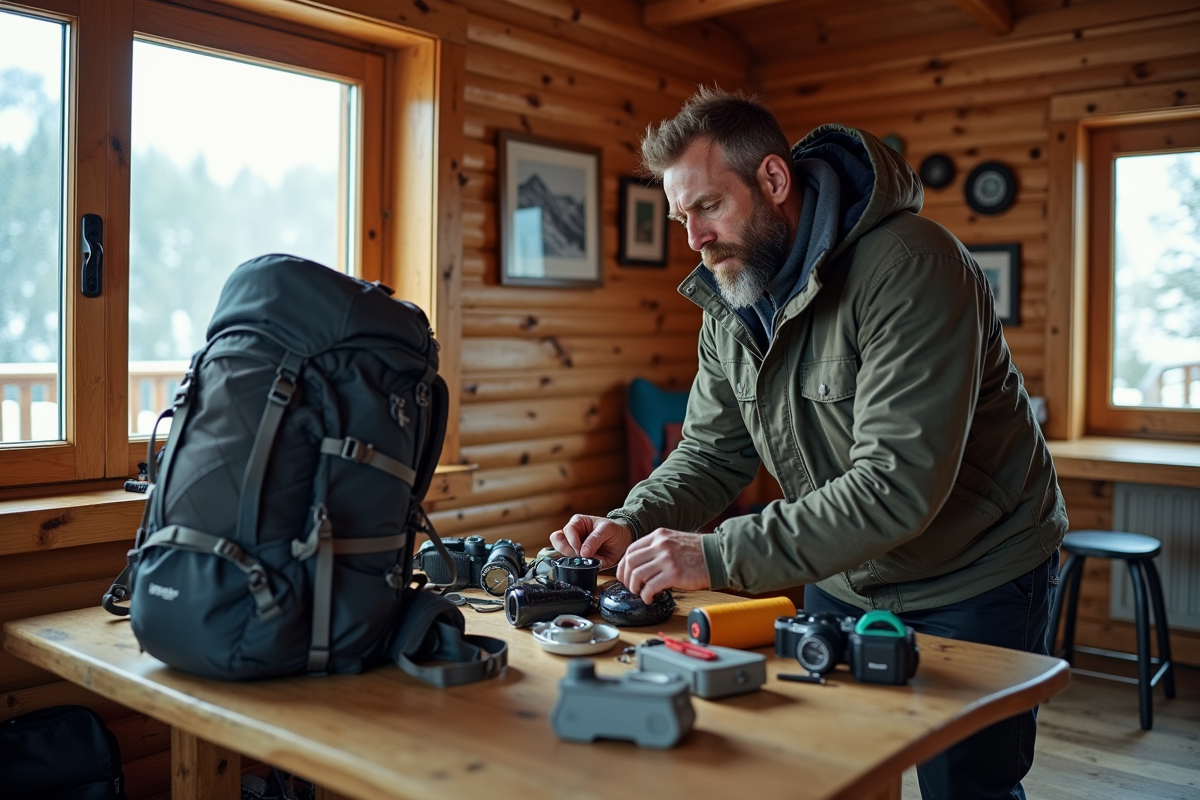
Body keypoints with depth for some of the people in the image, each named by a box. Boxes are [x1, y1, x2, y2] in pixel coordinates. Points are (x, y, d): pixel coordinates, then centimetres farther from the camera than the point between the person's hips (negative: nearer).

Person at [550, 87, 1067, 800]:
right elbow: (712, 454, 2)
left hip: (974, 581, -6)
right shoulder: (732, 304, -3)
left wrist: (720, 556, -38)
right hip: (845, 577, 6)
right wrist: (633, 525, -17)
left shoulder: (908, 265, -28)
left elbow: (898, 487, -36)